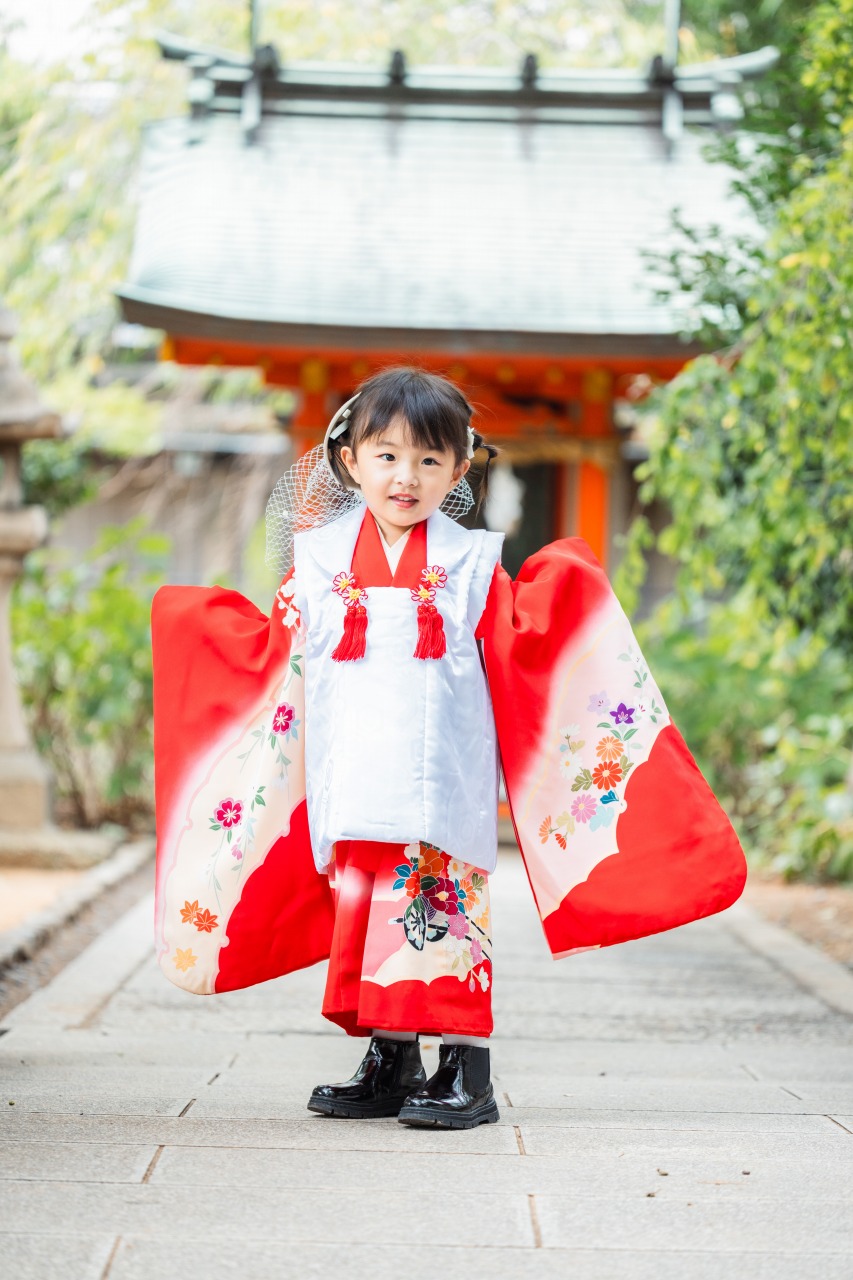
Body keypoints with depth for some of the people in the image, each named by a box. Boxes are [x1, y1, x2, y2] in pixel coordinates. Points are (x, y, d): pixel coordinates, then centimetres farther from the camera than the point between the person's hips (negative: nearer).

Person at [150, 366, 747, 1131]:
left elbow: (515, 650, 6)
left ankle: (466, 1071, -3)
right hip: (351, 781, 3)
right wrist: (214, 622, 9)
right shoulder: (321, 558, 11)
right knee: (365, 911, 6)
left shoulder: (471, 562, 7)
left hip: (442, 781, -2)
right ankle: (388, 1064, 17)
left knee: (443, 907, -8)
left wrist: (552, 595, -7)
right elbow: (277, 654, 18)